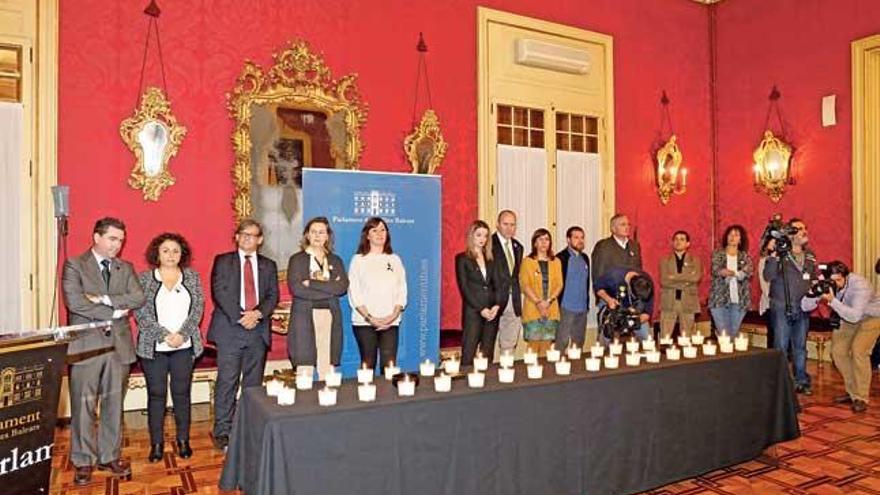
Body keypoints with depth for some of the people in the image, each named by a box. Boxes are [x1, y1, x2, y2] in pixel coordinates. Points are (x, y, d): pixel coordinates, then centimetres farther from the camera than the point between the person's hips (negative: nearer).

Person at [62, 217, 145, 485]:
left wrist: (104, 299, -16)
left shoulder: (126, 268, 11)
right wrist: (115, 312, -12)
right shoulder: (74, 265, -1)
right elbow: (74, 302, -15)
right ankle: (83, 461, 19)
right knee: (83, 406, 5)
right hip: (86, 345, -3)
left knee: (114, 404, 11)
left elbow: (138, 298, -4)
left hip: (119, 344, 4)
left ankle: (109, 456, 23)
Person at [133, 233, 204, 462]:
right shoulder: (144, 278, 2)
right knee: (156, 394, 5)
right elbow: (140, 313, -5)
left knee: (182, 392, 7)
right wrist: (165, 335, -13)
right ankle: (156, 443, 18)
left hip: (185, 346, 1)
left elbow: (198, 308, 1)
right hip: (153, 347, -1)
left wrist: (181, 334, -11)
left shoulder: (192, 277, 6)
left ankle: (183, 440, 19)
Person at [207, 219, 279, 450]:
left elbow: (273, 296, 6)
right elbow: (219, 292, -4)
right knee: (227, 382, -3)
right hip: (229, 328, -3)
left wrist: (258, 313, -12)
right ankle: (222, 432, 6)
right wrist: (239, 317, -14)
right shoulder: (223, 261, 6)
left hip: (258, 329, 3)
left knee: (254, 383, 8)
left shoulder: (268, 265, 14)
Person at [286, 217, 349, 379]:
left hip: (330, 318, 3)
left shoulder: (335, 261, 17)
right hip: (304, 318, -3)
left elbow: (343, 287, 0)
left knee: (327, 371, -1)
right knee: (305, 371, -7)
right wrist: (330, 288, -7)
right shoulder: (297, 260, 8)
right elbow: (296, 288, -8)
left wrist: (312, 283, -8)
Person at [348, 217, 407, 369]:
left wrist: (394, 315, -7)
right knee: (368, 365, -1)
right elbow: (354, 293, -2)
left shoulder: (395, 259, 13)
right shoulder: (358, 260, 5)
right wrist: (369, 317, -12)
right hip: (364, 321, -2)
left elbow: (402, 291, 8)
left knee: (389, 365, -5)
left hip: (391, 322, 2)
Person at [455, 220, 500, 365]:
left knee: (488, 356, 6)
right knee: (468, 355, -6)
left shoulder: (490, 259, 15)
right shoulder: (462, 258, 1)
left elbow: (496, 284, 11)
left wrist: (497, 305, -6)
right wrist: (481, 309, -12)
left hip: (492, 312, 4)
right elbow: (464, 287, -6)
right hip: (472, 312, -4)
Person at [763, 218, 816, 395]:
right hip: (782, 308, -5)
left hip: (802, 309, 5)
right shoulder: (780, 253, -8)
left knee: (800, 347, 13)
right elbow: (768, 276, -19)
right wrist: (773, 254, -26)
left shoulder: (810, 256, 10)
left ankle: (802, 382, 23)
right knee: (781, 347, 0)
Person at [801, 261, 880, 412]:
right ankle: (852, 392, 17)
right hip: (848, 319, 6)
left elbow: (854, 316, -40)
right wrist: (816, 297, -39)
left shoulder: (860, 285, -33)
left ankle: (861, 398, -9)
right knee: (837, 351, 0)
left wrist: (832, 301, -47)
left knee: (858, 351, -21)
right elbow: (805, 306, -20)